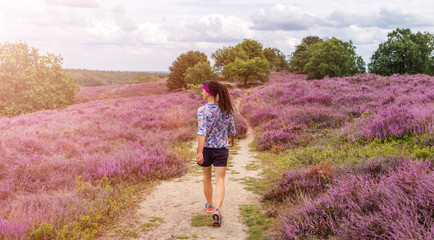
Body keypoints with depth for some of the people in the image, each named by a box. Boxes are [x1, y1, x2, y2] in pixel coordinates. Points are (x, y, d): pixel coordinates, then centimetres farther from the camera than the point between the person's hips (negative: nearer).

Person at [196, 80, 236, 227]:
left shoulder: (203, 110, -14)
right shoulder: (226, 109, -2)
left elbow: (202, 132, -24)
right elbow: (231, 129, 9)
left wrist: (200, 152, -27)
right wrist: (231, 140, 30)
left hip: (206, 148, -1)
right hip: (221, 149, 2)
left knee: (207, 178, 19)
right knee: (220, 180, 1)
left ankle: (209, 206, 37)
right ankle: (217, 210, -16)